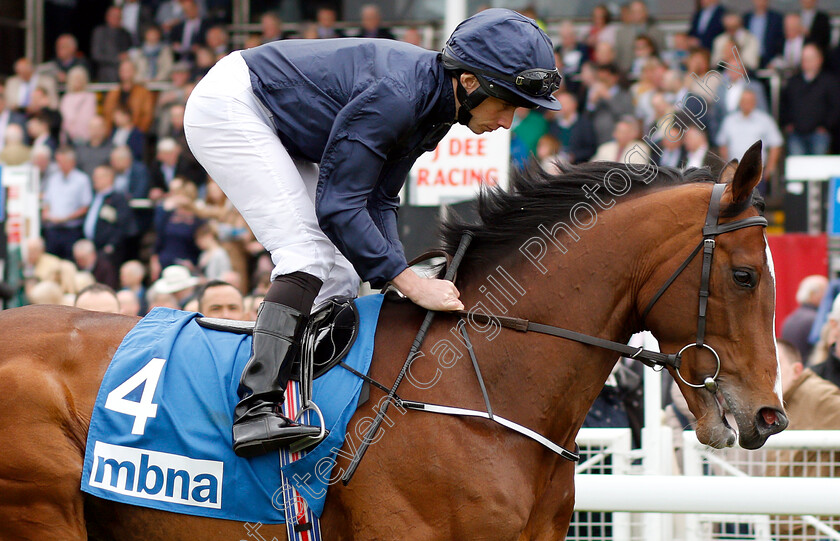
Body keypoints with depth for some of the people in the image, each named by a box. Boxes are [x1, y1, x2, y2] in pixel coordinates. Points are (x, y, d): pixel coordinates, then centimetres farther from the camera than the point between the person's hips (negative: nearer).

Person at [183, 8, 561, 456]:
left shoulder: (435, 105, -3)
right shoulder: (393, 96, -32)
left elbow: (379, 201, 3)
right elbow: (337, 208, -29)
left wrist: (398, 280, -9)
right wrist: (412, 283, -28)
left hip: (273, 130, 10)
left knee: (339, 277, 6)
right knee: (310, 255, -21)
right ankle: (256, 409, -28)